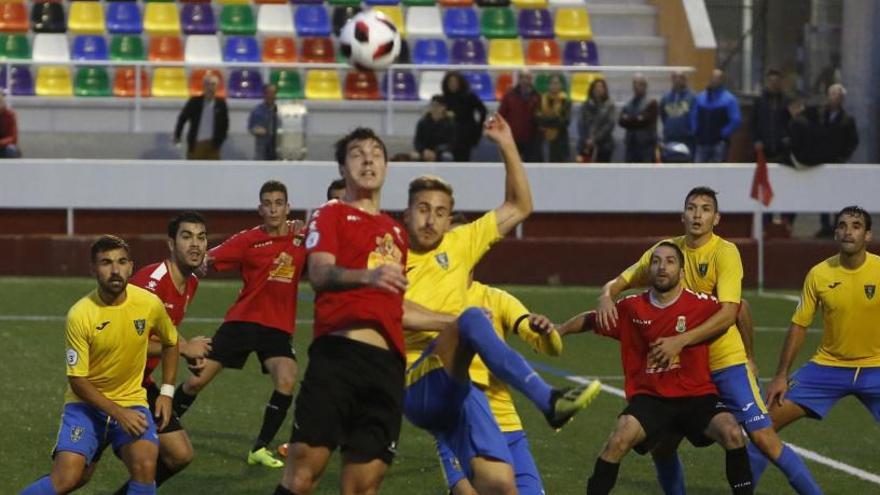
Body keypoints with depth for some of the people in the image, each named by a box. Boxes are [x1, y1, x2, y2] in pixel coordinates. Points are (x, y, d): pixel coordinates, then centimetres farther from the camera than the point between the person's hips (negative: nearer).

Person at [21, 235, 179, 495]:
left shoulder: (149, 304, -9)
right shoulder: (80, 315, -18)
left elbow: (170, 342, 14)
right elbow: (77, 381, -14)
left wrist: (166, 392, 6)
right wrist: (117, 413, -22)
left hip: (131, 401, 2)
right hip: (87, 403, -2)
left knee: (145, 465, -26)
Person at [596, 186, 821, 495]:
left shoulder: (725, 252, -13)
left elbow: (728, 314, -23)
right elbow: (618, 283, 7)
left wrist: (680, 341, -31)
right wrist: (607, 297, -17)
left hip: (726, 362, -5)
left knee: (763, 438, -11)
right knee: (661, 447, 6)